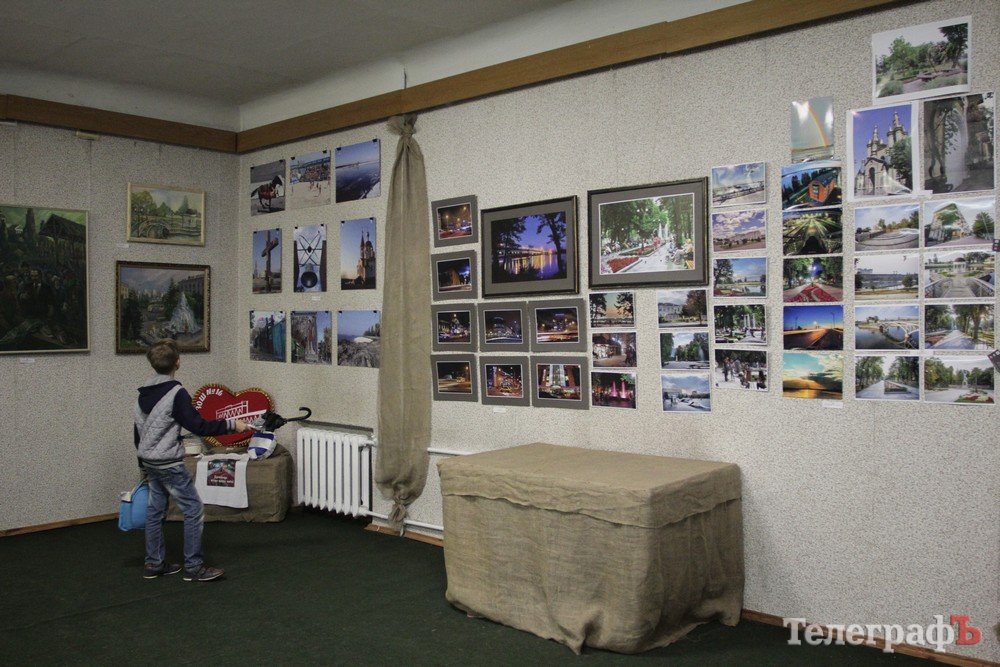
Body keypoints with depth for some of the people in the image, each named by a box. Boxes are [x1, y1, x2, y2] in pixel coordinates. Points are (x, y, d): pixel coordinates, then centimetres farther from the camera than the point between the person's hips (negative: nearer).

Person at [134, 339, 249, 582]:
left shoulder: (144, 393, 8)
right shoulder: (176, 393, -18)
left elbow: (138, 430, 15)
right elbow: (198, 426, -20)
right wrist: (231, 424, -15)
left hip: (149, 461, 9)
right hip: (169, 463, -9)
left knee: (155, 510, 15)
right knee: (194, 509, -3)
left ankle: (154, 564, 22)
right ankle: (193, 567, 0)